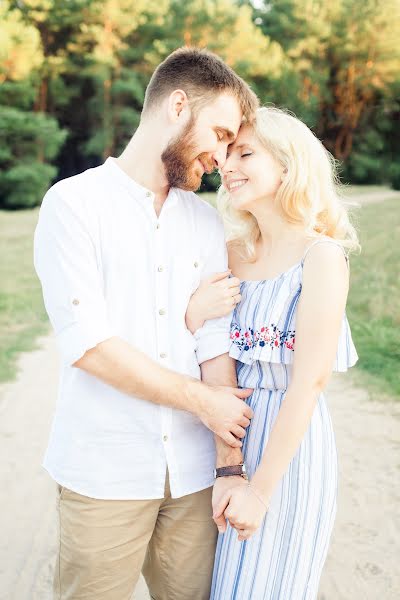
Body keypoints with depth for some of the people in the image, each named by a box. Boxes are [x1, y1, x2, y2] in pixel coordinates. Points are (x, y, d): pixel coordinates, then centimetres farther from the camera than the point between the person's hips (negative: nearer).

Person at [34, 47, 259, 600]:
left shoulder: (206, 222, 8)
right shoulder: (74, 202, -6)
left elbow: (215, 345, 2)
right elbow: (87, 344, -14)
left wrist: (230, 464, -5)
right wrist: (203, 400, -8)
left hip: (192, 472, 4)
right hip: (105, 473, -4)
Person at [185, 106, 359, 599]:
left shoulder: (321, 256, -14)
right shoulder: (234, 253, 3)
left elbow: (308, 383, -17)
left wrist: (261, 488, -16)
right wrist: (195, 313, -15)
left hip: (288, 446, -5)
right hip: (230, 437, 6)